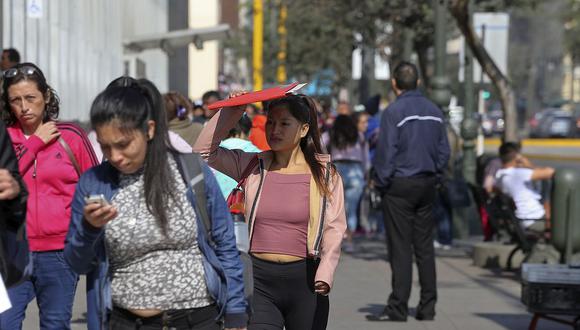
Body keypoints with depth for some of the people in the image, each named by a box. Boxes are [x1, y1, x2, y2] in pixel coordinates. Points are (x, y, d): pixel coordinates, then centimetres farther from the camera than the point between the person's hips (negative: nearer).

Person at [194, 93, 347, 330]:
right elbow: (204, 151, 4)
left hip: (304, 282, -1)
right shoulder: (253, 166, 6)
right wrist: (230, 114, -3)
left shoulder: (324, 173, 1)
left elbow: (334, 228, -3)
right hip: (259, 280, 1)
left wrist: (325, 274, -16)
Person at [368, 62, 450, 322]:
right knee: (424, 247, 9)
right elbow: (444, 151, 12)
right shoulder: (434, 112, 9)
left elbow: (385, 153, -11)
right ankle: (427, 306, 9)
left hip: (400, 186, -6)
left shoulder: (394, 112, -11)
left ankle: (398, 308, -6)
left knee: (400, 248, -5)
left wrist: (381, 182, -1)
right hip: (427, 185, 6)